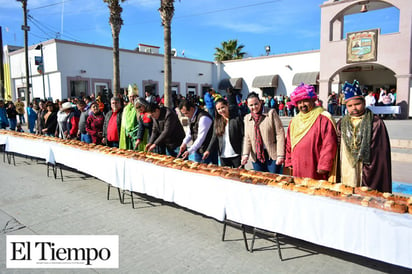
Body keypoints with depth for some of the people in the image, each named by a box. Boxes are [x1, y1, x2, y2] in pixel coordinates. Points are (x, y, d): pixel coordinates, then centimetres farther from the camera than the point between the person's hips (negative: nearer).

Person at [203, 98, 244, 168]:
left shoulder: (237, 118, -8)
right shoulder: (217, 121, 7)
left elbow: (243, 136, -10)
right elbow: (214, 137, 8)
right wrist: (208, 150, -6)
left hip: (236, 155, -4)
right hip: (223, 156, 5)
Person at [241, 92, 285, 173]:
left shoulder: (271, 113, -4)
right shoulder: (247, 118, 10)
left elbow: (280, 134, -8)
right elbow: (247, 138, 9)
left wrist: (280, 155, -13)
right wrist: (246, 154, -7)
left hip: (272, 156, -4)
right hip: (257, 157, 4)